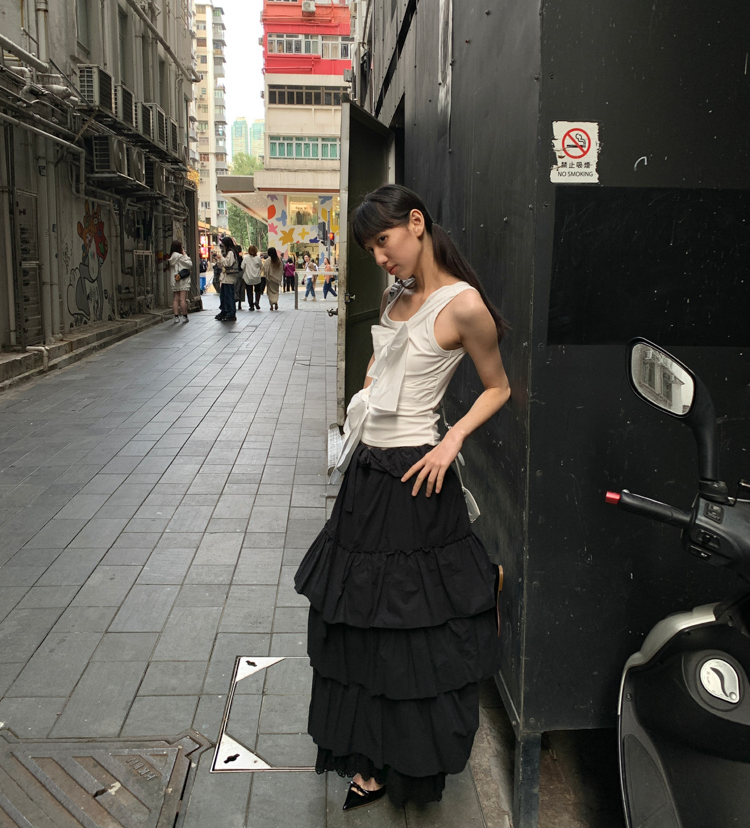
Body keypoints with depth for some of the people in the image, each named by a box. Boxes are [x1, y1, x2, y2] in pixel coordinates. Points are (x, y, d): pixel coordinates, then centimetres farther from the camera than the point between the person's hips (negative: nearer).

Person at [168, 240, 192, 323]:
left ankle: (176, 316, 6)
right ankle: (184, 316, -2)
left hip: (174, 281, 7)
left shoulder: (171, 257, 10)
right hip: (182, 281, -7)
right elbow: (190, 265, -9)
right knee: (183, 299, -4)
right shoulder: (180, 256, -12)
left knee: (175, 299, 6)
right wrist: (185, 255, -2)